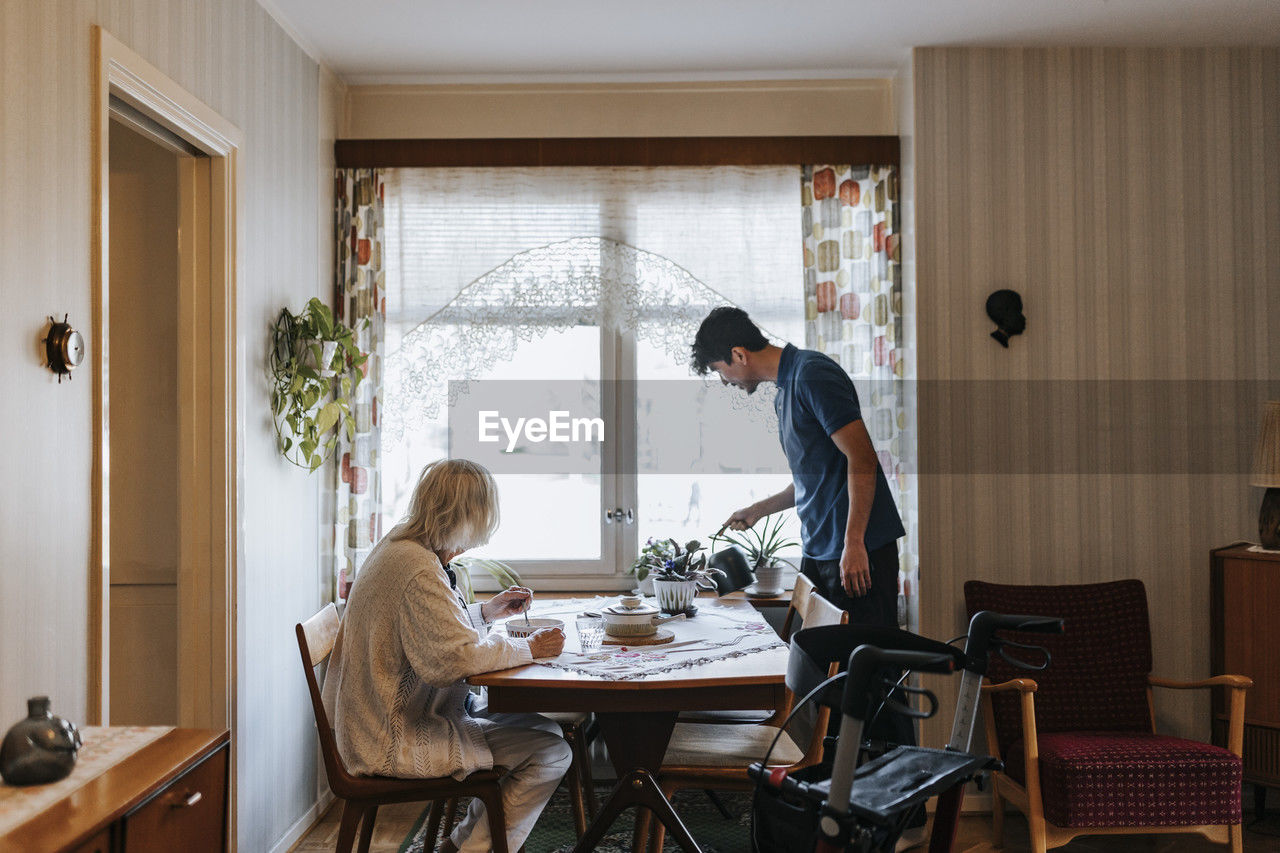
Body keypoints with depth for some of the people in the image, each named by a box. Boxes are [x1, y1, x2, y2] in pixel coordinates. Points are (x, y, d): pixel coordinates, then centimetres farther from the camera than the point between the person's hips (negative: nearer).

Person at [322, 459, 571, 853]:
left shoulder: (399, 547, 8)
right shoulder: (419, 570, -24)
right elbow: (457, 656, -29)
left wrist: (485, 612, 18)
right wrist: (528, 648, -17)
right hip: (394, 742, -11)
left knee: (538, 726, 14)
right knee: (550, 752, -12)